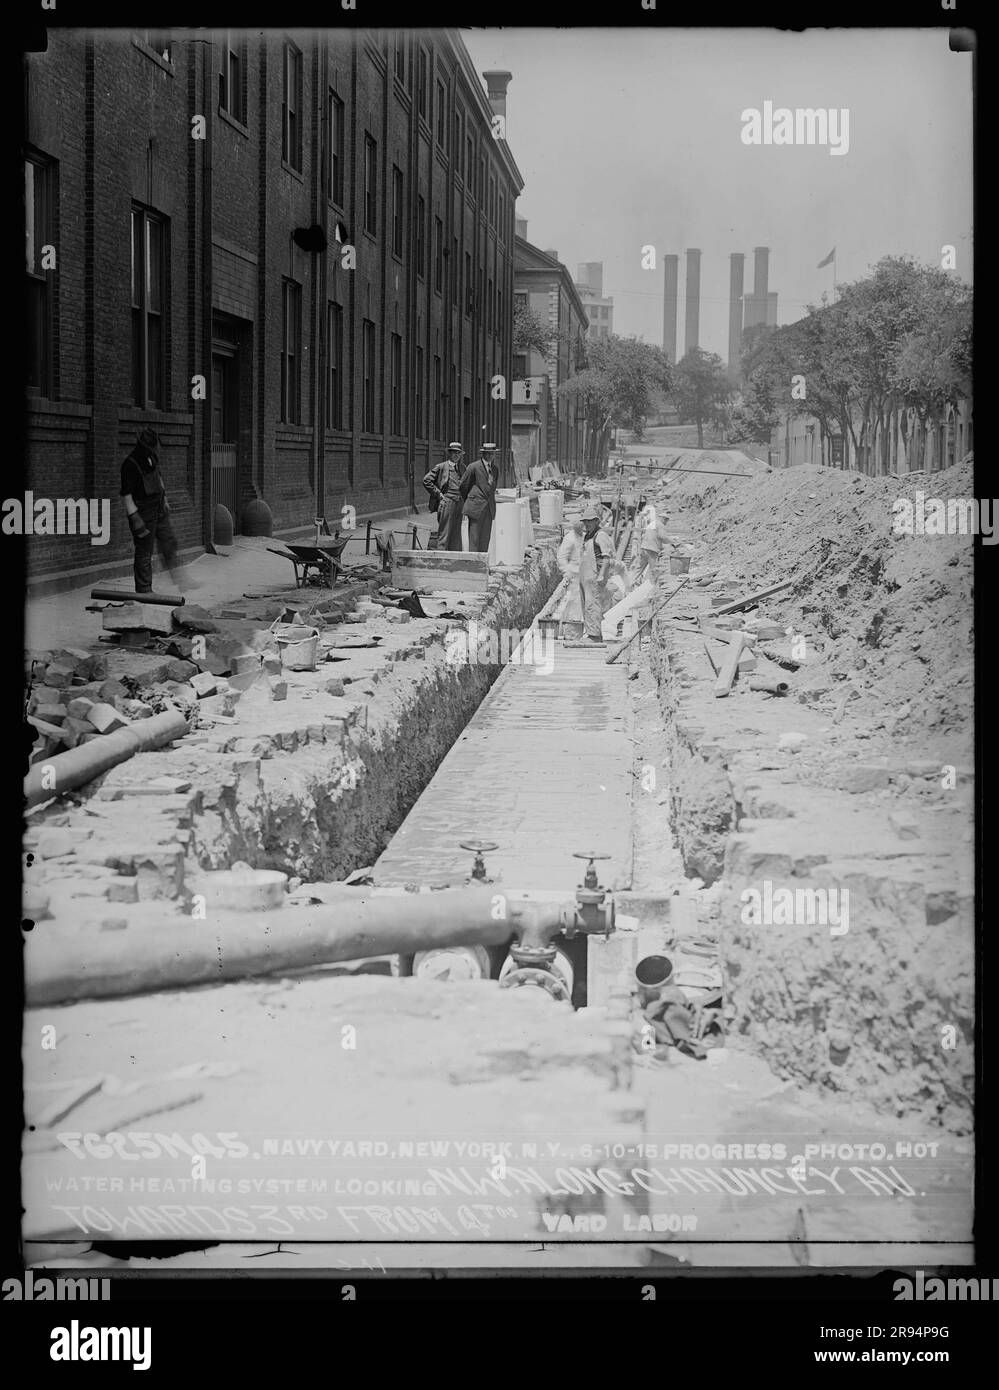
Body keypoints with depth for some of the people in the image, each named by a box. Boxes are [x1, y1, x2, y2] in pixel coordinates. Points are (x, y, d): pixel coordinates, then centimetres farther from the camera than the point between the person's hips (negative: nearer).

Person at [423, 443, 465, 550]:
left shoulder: (462, 467, 14)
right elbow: (426, 481, -4)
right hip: (446, 503, -6)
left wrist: (463, 497, 16)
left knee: (456, 533, 7)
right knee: (444, 533, -7)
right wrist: (438, 494, -7)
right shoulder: (442, 467, -2)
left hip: (459, 504, 6)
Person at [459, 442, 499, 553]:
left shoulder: (495, 470, 14)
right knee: (474, 539, -7)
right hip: (476, 508, -5)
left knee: (485, 540, 4)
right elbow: (462, 486, 3)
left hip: (489, 509, 5)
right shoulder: (473, 467, -4)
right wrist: (468, 501, 15)